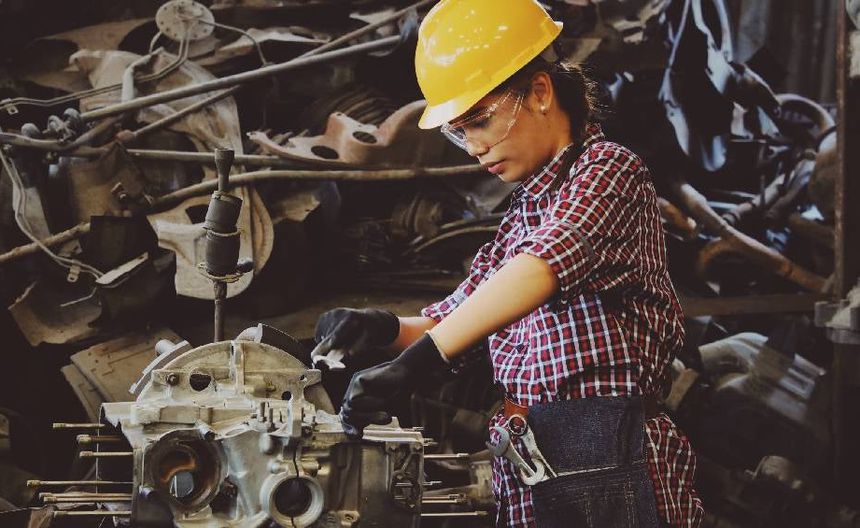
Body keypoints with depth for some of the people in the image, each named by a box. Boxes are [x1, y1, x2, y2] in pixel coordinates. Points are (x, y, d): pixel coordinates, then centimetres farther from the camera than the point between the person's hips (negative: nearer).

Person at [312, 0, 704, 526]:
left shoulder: (608, 170, -6)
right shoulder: (524, 211, 20)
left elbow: (543, 266, -26)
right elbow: (455, 318, 22)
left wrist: (416, 363, -35)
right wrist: (387, 329, -2)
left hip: (608, 468, -8)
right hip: (527, 478, 8)